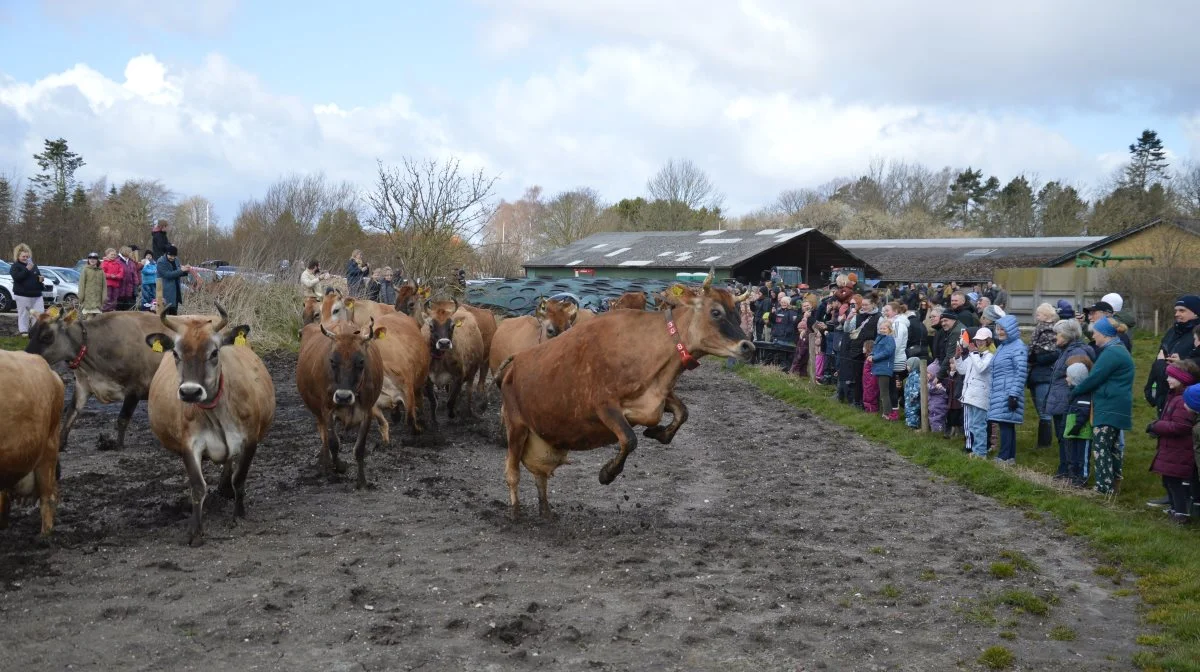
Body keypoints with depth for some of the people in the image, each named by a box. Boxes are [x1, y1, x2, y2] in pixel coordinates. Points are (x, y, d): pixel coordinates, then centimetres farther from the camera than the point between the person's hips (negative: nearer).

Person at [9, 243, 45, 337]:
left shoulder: (33, 265, 17)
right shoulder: (15, 266, -2)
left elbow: (38, 276, 28)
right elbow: (16, 277, -18)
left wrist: (41, 279, 4)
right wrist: (26, 269, -24)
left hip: (36, 294, 6)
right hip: (22, 295, -6)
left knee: (40, 313, 1)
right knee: (23, 313, -2)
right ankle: (23, 331, 3)